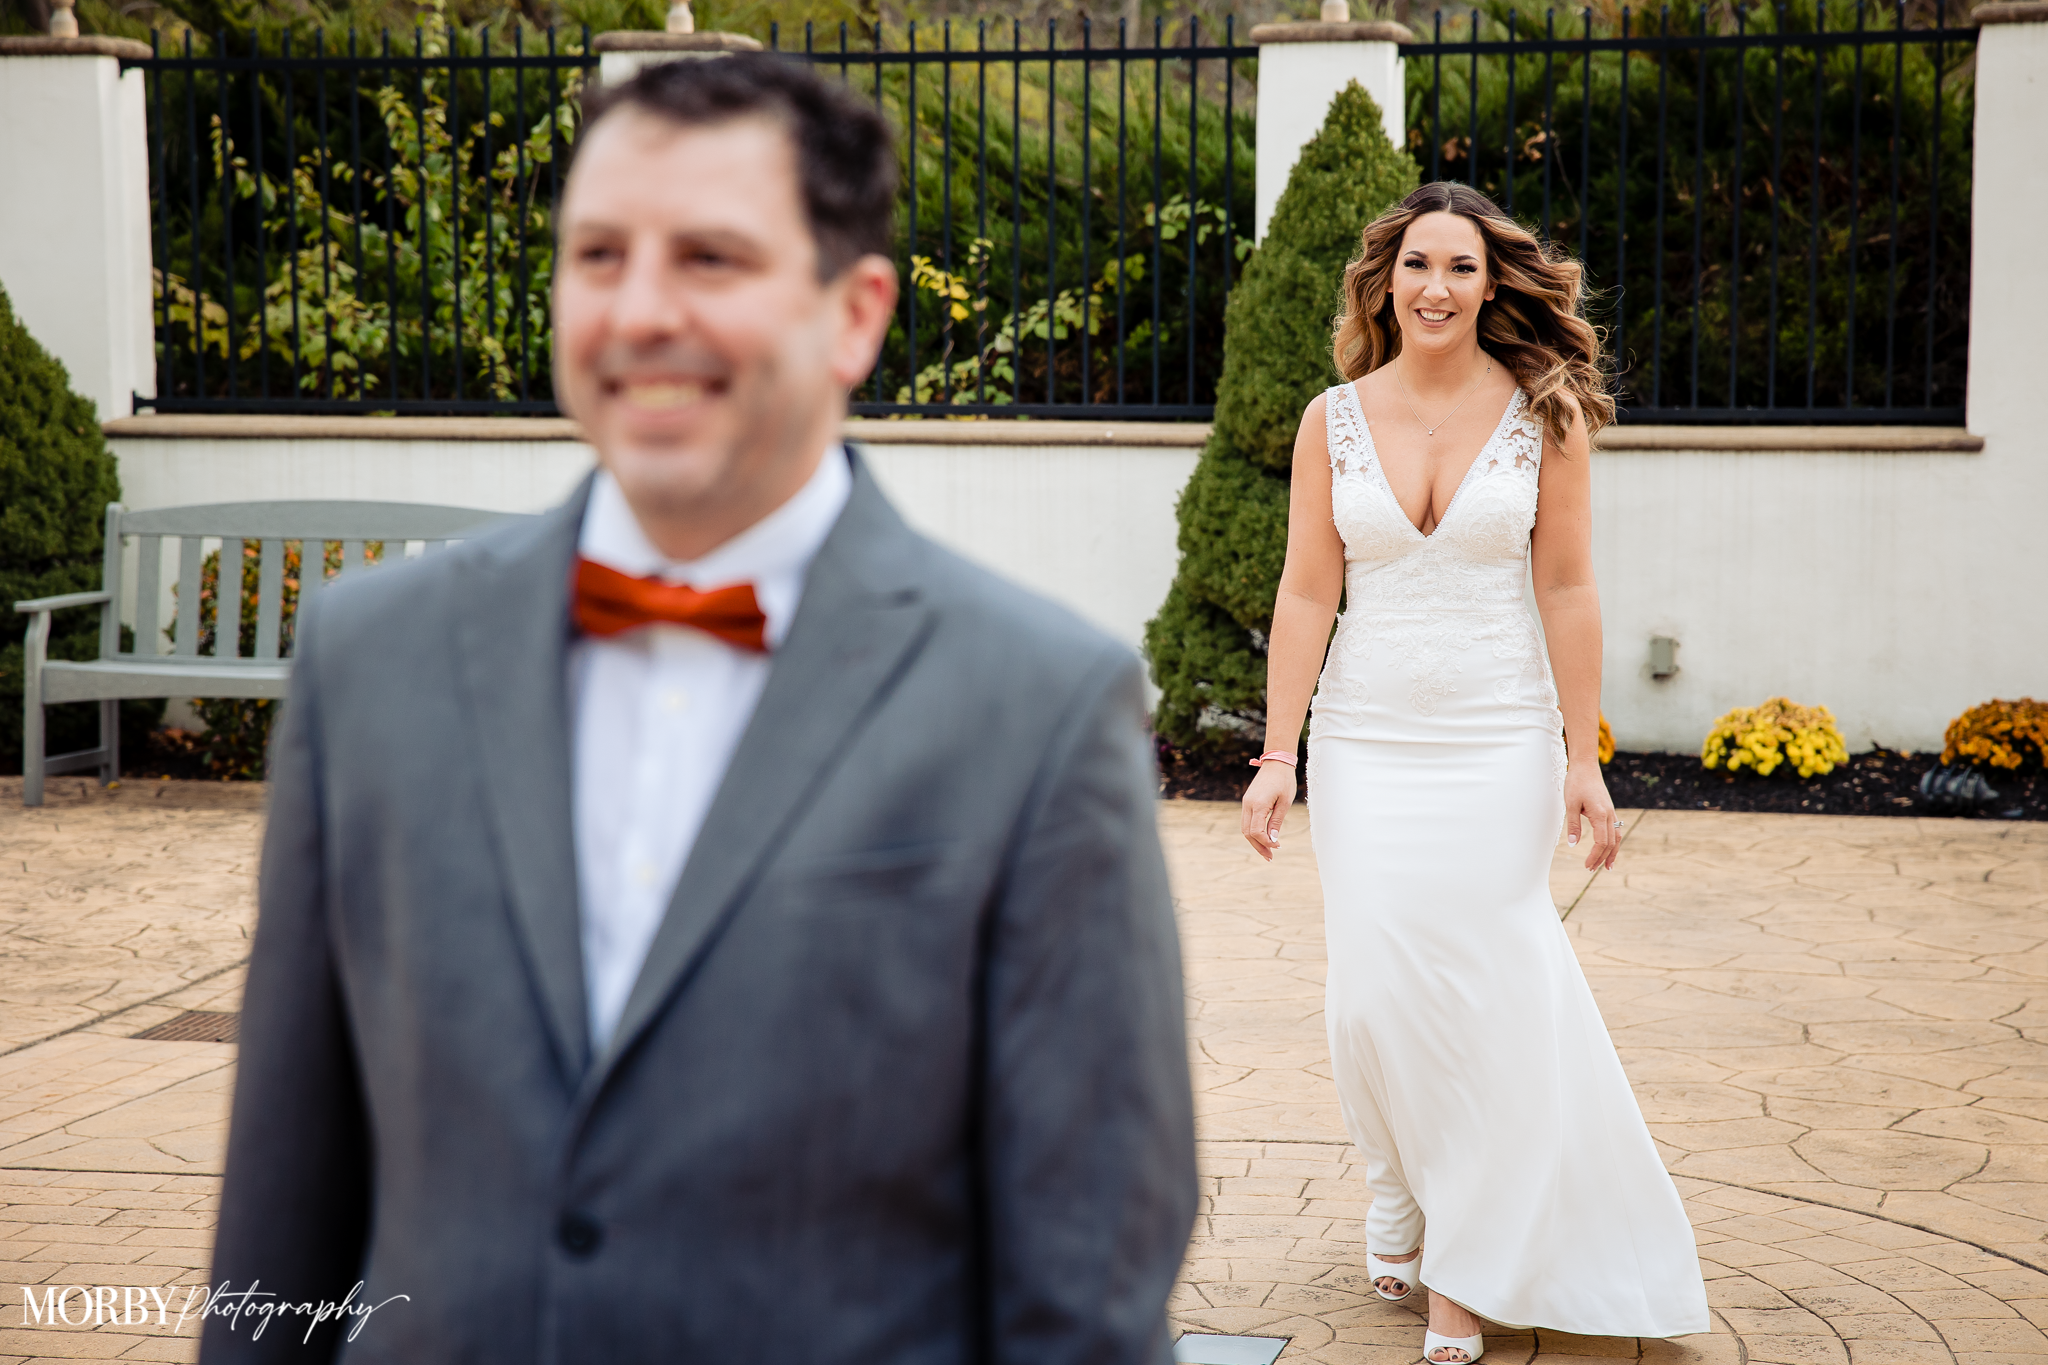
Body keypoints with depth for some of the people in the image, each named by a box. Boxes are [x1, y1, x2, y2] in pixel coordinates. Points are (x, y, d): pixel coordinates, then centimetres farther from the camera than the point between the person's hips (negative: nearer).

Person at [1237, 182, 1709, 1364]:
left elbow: (1568, 590, -1)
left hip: (1500, 739, -1)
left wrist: (1585, 760, -3)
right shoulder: (1335, 420, 2)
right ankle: (1401, 1205, 28)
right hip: (1368, 741, 1)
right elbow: (1307, 595, 2)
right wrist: (1277, 757, -2)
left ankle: (1471, 1267, 13)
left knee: (1483, 992, -1)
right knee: (1373, 993, 0)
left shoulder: (1544, 413, -1)